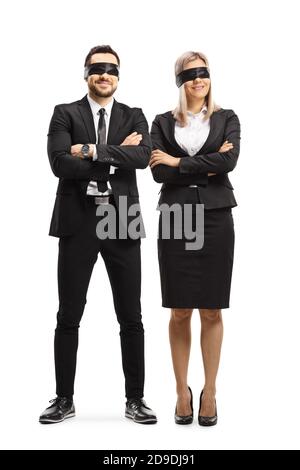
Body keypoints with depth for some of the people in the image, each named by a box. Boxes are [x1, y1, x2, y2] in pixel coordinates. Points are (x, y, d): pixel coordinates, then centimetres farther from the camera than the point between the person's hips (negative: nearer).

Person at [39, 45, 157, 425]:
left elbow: (142, 157, -11)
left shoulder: (134, 117, 10)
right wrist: (116, 154, -10)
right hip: (78, 222, -1)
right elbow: (60, 164, -11)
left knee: (131, 318, 6)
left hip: (121, 223, 1)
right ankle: (64, 399, 20)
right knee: (68, 317, 6)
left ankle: (135, 398, 19)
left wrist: (93, 150, -14)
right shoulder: (65, 114, 5)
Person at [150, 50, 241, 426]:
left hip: (215, 220, 0)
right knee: (180, 312, 5)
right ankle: (182, 391, 19)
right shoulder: (163, 123, 9)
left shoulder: (226, 119, 8)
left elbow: (229, 161, -11)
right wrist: (207, 167, -10)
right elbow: (159, 173, -5)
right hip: (175, 220, 0)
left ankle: (210, 392, 18)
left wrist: (179, 163, -9)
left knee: (212, 311, 6)